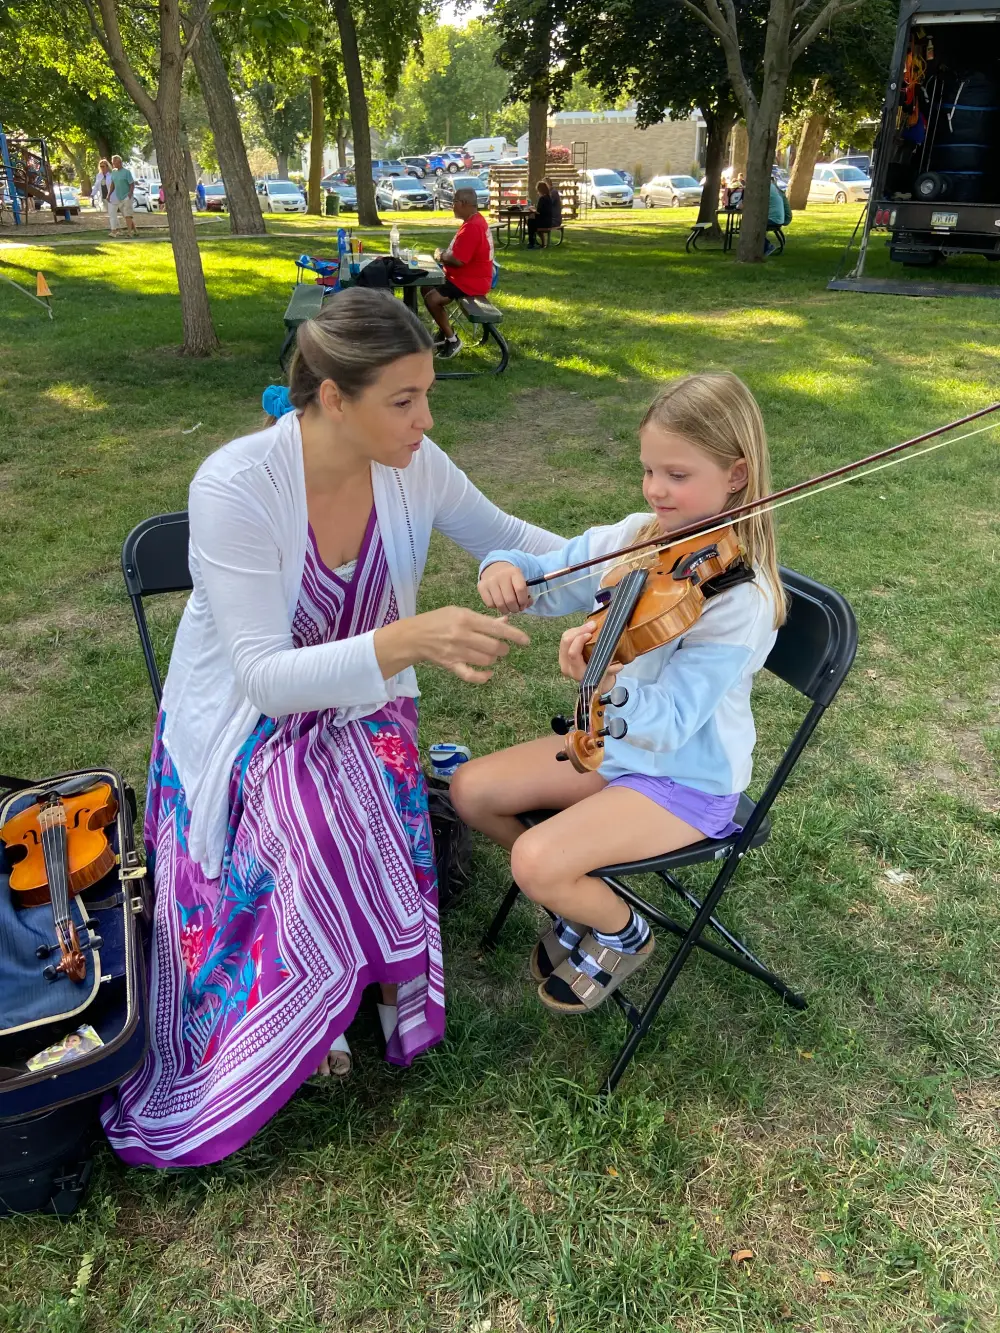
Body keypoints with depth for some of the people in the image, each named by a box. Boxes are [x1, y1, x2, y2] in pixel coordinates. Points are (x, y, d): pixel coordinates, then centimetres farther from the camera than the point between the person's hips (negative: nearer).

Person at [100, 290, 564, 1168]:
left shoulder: (413, 465, -14)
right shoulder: (236, 487, -28)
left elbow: (502, 539, 4)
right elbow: (265, 678, -31)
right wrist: (410, 640, -45)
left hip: (360, 707, 4)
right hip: (246, 726, -3)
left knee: (366, 830, -26)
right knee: (315, 842, -30)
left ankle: (319, 1004, 5)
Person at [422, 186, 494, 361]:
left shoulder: (471, 227, -24)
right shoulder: (475, 220, 10)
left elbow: (458, 260, -28)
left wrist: (440, 256, -10)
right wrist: (444, 254, 2)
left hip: (471, 281, -11)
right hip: (468, 276, 11)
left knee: (432, 298, -21)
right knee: (428, 287, 16)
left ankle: (452, 340, -7)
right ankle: (444, 332, 18)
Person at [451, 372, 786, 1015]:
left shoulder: (742, 598, -26)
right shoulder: (636, 536, -5)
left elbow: (668, 722, -30)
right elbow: (543, 577, 0)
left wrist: (606, 684, -50)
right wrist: (504, 567, -24)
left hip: (686, 779, -7)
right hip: (613, 741, 7)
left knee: (536, 861, -22)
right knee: (471, 788, 0)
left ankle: (623, 934, 12)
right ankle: (579, 893, 21)